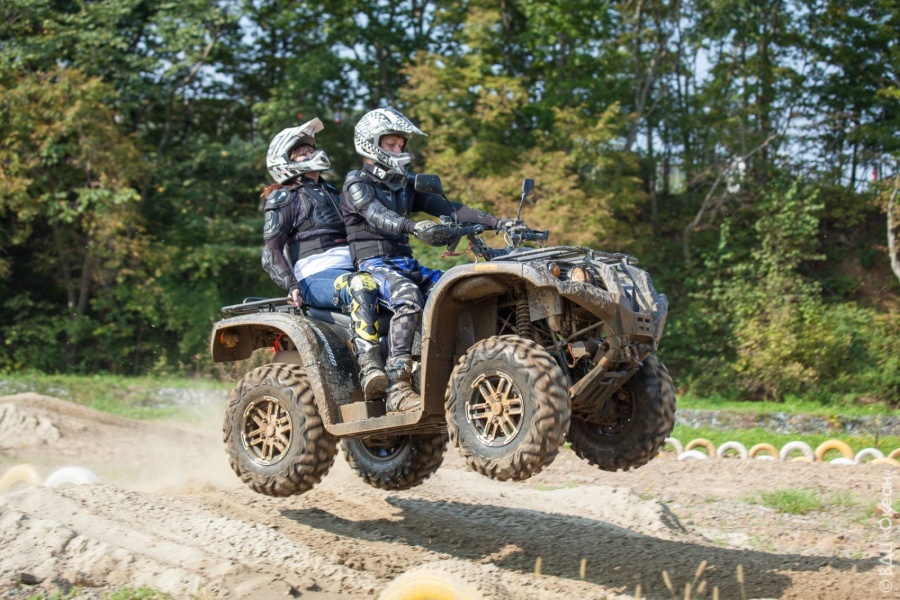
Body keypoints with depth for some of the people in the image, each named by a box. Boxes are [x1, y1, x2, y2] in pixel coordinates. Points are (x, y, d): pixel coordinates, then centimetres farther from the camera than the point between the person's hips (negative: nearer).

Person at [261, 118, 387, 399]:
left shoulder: (331, 194, 29)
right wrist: (291, 285, -20)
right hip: (316, 278, -7)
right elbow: (271, 252, -3)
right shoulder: (285, 199, 8)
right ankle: (370, 370, -49)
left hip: (352, 268, 7)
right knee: (362, 285, -39)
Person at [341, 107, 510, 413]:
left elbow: (445, 207, 10)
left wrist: (494, 222, -5)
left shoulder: (406, 184, 21)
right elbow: (377, 215, -22)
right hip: (372, 264, -7)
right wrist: (415, 227, -43)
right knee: (408, 296, -36)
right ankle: (398, 388, -42)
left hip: (406, 264, 7)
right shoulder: (356, 184, 0)